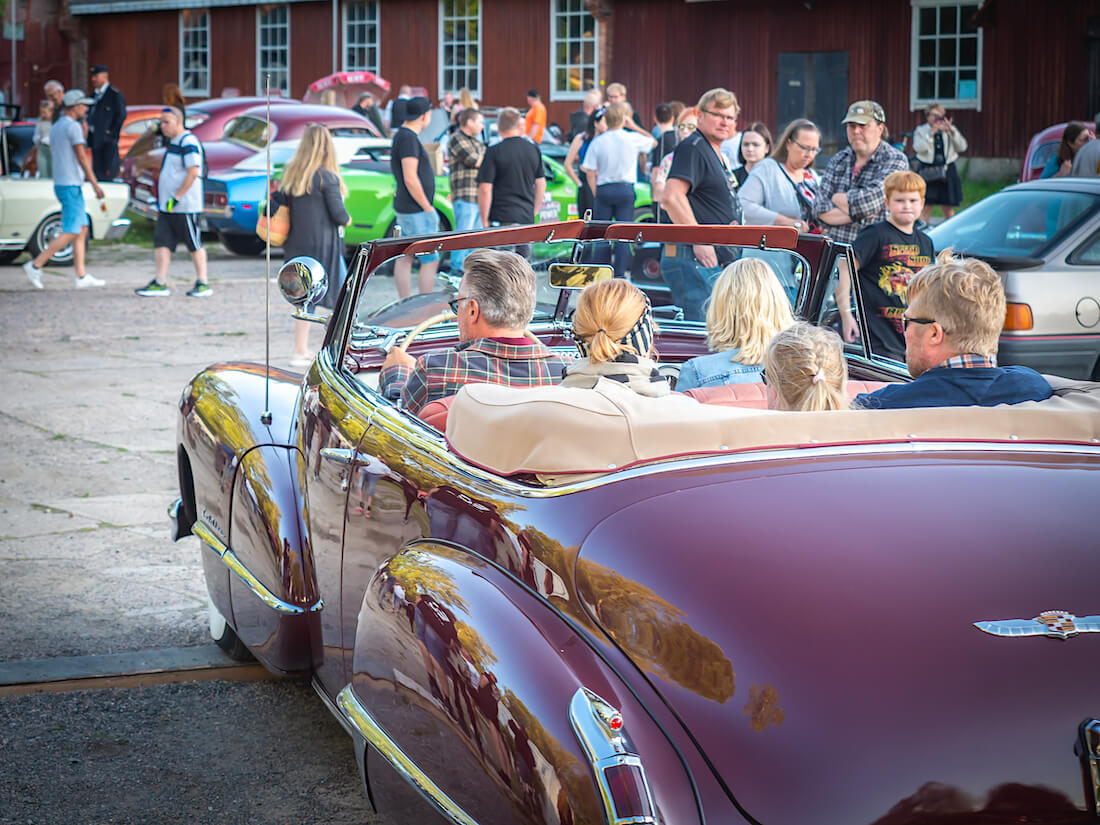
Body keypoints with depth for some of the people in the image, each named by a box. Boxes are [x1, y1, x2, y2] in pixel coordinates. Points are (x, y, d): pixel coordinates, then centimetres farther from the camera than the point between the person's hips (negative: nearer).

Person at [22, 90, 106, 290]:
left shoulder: (54, 128, 15)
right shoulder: (73, 127, -13)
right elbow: (82, 157, -17)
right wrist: (95, 184, -15)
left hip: (60, 185, 10)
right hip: (71, 186, -10)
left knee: (82, 230, 10)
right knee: (70, 234, -8)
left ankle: (81, 277, 7)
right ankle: (35, 266, -10)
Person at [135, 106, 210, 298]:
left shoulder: (188, 142, -14)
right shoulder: (173, 142, 17)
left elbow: (193, 172, -22)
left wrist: (176, 198, -22)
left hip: (185, 206, -10)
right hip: (167, 206, 10)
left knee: (194, 245, -1)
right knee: (161, 242, 3)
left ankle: (202, 284, 7)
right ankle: (159, 283, 3)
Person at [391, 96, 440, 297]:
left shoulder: (401, 135, 14)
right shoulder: (408, 138, -18)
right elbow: (410, 179, -23)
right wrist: (428, 208, -17)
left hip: (405, 208, 10)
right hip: (416, 211, -10)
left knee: (404, 258, 11)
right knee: (430, 260, -8)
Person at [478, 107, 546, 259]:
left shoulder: (494, 152, -9)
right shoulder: (534, 150, 7)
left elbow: (485, 190, -12)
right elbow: (541, 185, 15)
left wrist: (484, 221, -4)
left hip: (502, 218, -5)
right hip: (527, 218, 5)